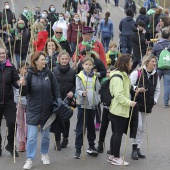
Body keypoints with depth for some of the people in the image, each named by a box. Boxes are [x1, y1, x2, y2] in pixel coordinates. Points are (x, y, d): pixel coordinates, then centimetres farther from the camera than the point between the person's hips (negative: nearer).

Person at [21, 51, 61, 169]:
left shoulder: (49, 73, -2)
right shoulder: (30, 74, -8)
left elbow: (56, 90, 3)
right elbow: (24, 93, -5)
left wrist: (59, 103, -5)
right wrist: (23, 86, -25)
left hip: (47, 110, 2)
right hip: (33, 110, -2)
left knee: (46, 135, 14)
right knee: (32, 136, -5)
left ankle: (44, 154, 33)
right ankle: (30, 159, 2)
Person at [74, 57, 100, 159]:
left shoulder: (95, 77, 9)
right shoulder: (80, 76, -3)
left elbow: (98, 88, 14)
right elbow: (78, 89, -9)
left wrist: (96, 99, 5)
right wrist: (82, 93, -28)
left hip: (92, 104, 4)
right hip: (83, 104, -4)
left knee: (91, 126, 14)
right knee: (81, 127, -3)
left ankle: (91, 146, 26)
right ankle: (78, 149, 0)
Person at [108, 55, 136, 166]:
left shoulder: (123, 75, 15)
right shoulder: (118, 76, -19)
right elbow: (118, 95, -25)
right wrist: (129, 102, -24)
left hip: (120, 109, 10)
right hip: (119, 110, -10)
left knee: (116, 133, 15)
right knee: (119, 133, -3)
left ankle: (112, 156, 23)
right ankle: (116, 158, 5)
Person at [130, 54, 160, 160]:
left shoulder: (156, 76, 8)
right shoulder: (137, 73, -9)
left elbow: (157, 90, 19)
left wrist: (154, 101, 6)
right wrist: (137, 89, -26)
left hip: (147, 105, 6)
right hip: (136, 103, -6)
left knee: (142, 128, 10)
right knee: (138, 126, -12)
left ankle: (138, 149, 18)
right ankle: (135, 148, -1)